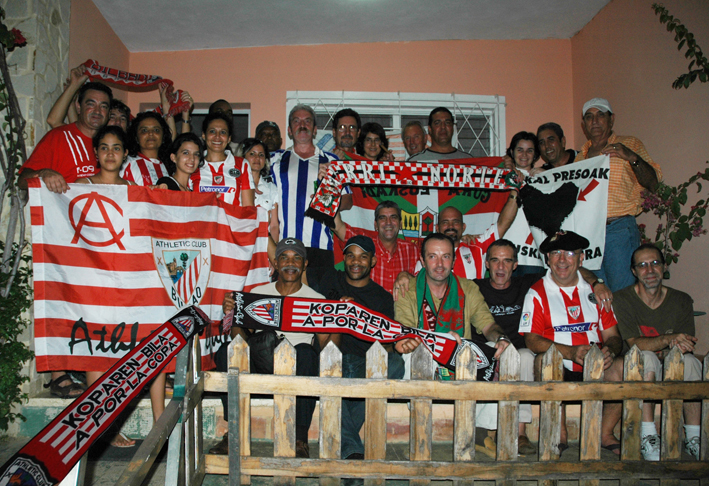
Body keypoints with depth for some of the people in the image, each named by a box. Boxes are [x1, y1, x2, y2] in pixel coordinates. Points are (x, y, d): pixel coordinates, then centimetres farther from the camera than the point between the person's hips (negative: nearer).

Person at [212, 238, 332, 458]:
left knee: (306, 352, -35)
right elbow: (241, 338, 6)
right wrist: (231, 314, -11)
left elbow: (323, 345, 1)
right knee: (226, 350, -25)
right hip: (259, 363, 2)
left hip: (296, 366, -2)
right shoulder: (257, 293, 13)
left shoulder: (317, 300, 9)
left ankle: (300, 438, -27)